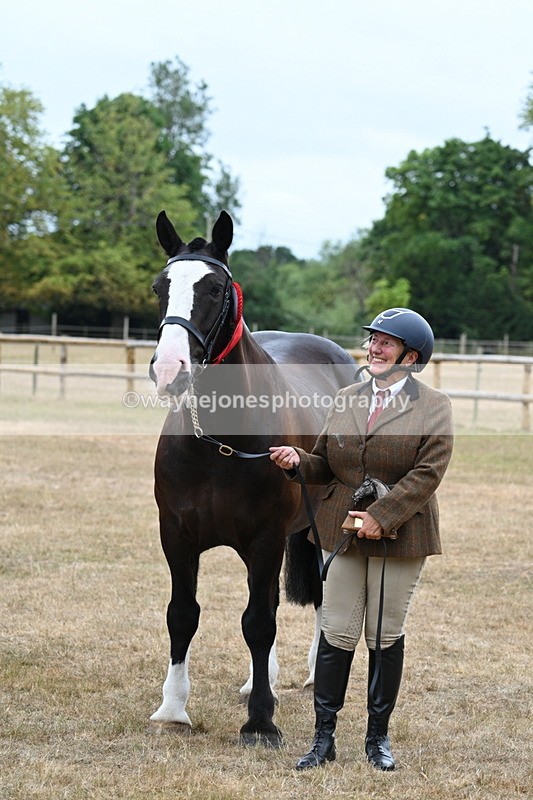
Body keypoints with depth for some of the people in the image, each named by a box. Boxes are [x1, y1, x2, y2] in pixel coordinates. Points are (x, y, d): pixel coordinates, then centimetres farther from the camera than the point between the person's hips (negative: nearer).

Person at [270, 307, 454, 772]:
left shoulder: (433, 407, -3)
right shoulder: (346, 400, 9)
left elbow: (429, 471, -13)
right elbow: (325, 466, 13)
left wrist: (382, 515, -20)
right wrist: (297, 460, -10)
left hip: (400, 536, -3)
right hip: (343, 533, 3)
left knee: (385, 636, 6)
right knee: (337, 634, 2)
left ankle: (379, 737, 19)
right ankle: (324, 738, 9)